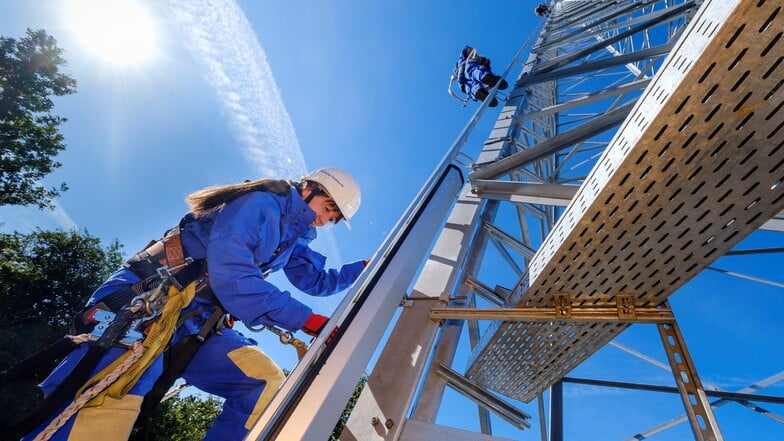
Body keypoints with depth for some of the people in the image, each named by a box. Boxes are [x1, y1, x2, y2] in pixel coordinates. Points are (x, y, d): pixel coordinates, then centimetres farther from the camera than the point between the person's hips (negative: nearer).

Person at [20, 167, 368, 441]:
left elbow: (318, 280, 23)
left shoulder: (292, 239, 15)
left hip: (196, 325, 8)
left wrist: (369, 267, 17)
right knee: (111, 397, -30)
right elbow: (230, 278, -25)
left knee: (268, 384, -10)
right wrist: (307, 320, -25)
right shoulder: (261, 203, -12)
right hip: (145, 302, -7)